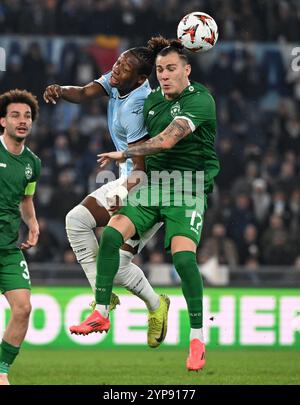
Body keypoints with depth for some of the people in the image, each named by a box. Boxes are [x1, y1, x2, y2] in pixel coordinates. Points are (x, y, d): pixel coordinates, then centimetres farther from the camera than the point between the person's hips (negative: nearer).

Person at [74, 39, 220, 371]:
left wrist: (124, 154, -16)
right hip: (151, 183, 7)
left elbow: (167, 140, -24)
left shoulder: (200, 100, -14)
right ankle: (101, 313, -2)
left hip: (188, 188, -7)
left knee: (183, 256, -23)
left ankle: (197, 338, -11)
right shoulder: (152, 100, 11)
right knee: (110, 234, -13)